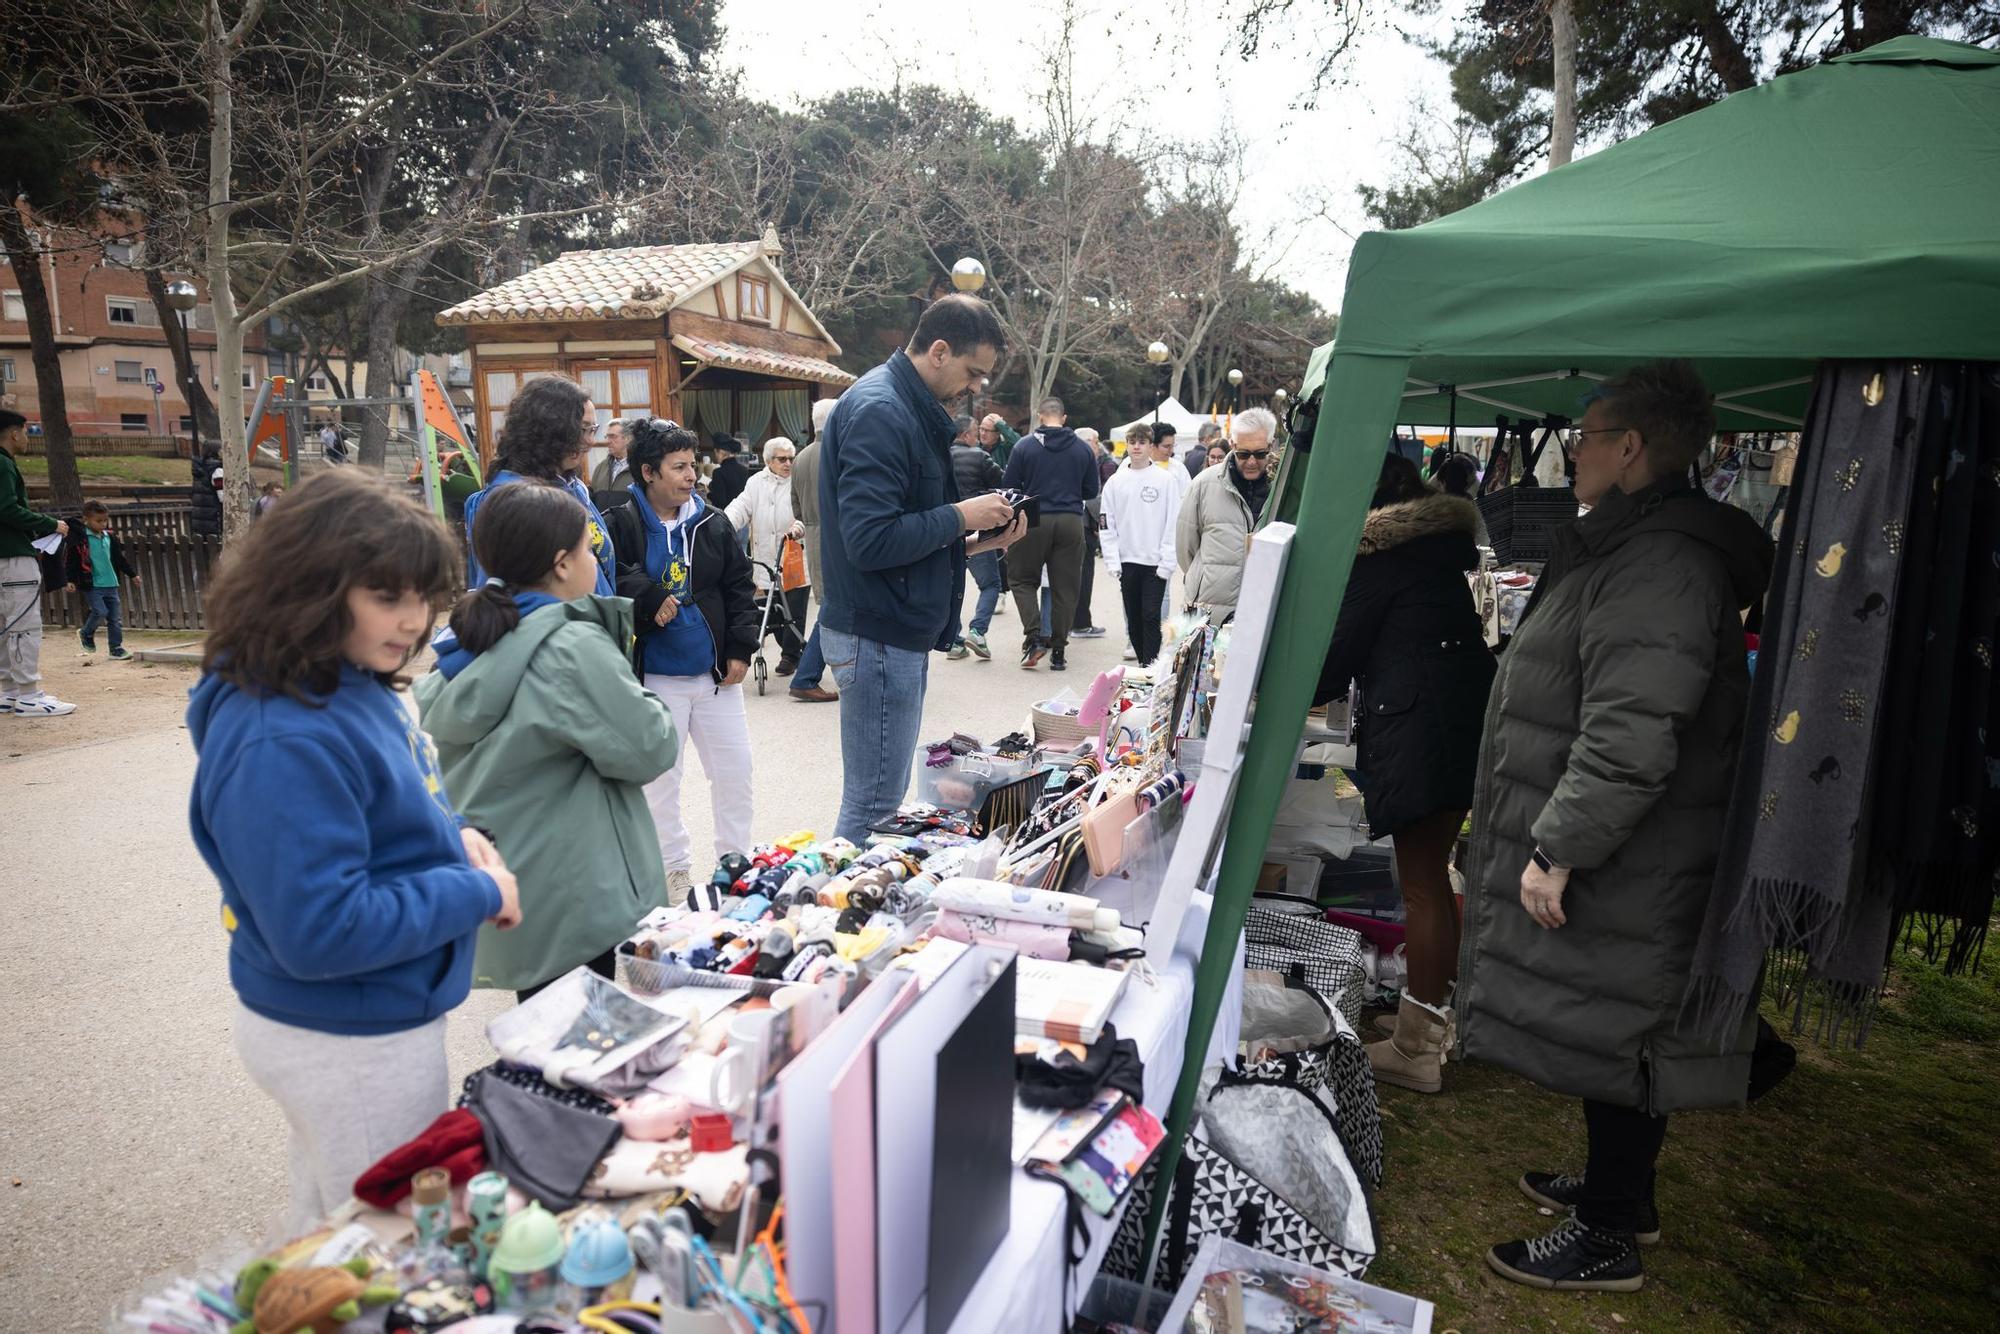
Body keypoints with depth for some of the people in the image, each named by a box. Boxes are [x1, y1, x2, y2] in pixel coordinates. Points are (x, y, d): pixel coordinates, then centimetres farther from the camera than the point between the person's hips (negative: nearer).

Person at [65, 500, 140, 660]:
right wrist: (70, 580, -11)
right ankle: (86, 634, 14)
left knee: (116, 617, 4)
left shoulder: (110, 537, 11)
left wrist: (133, 574, 21)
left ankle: (116, 648, 10)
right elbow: (69, 560, -6)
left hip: (111, 584, 5)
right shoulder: (78, 538, -6)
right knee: (100, 612, -15)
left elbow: (120, 558, 20)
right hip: (91, 585, -5)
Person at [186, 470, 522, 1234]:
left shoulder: (353, 686, -1)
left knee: (331, 1229, 31)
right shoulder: (282, 742, -30)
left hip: (368, 1019, 9)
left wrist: (451, 836, -5)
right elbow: (321, 931, -31)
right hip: (351, 1045, -9)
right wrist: (478, 893, -22)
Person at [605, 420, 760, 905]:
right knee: (660, 778, 9)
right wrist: (648, 602, -23)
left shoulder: (712, 523, 4)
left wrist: (740, 650, 0)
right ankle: (676, 869, 26)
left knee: (734, 770, 9)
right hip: (655, 678, -3)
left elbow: (740, 587, 7)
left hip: (716, 674, 4)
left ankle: (736, 862, 25)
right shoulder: (621, 525, -10)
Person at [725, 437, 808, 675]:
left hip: (796, 561, -4)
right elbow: (740, 507, 3)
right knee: (772, 613, 9)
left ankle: (789, 655, 16)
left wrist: (801, 525, -37)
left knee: (794, 612, -2)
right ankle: (800, 649, 27)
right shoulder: (756, 483, 10)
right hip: (768, 564, 5)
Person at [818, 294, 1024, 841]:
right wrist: (960, 517, -16)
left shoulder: (908, 409, 16)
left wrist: (976, 542, 6)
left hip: (901, 631, 11)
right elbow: (870, 540, -26)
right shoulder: (879, 411, -17)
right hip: (878, 636, -10)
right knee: (873, 805, -2)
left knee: (886, 795, 18)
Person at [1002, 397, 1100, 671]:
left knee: (1021, 579, 12)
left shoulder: (1024, 445, -3)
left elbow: (1010, 488, 1)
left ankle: (1034, 636, -5)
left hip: (1034, 521, -2)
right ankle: (1058, 651, 11)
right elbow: (1091, 491, 9)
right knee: (1065, 587, 8)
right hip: (1071, 522, 2)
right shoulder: (1083, 448, 4)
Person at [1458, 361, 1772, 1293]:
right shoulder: (1635, 545, 14)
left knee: (1615, 1041, 4)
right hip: (1609, 862, 11)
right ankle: (1619, 1190, 40)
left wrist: (1558, 847, -24)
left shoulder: (1661, 564, -23)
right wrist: (1552, 837, 23)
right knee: (1605, 1037, 22)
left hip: (1622, 872, -11)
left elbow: (1630, 742, -31)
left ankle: (1607, 1241, 21)